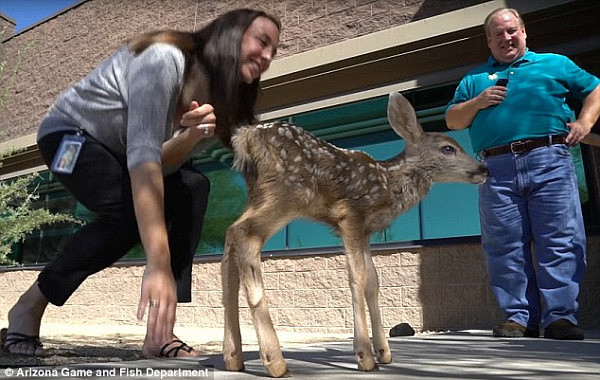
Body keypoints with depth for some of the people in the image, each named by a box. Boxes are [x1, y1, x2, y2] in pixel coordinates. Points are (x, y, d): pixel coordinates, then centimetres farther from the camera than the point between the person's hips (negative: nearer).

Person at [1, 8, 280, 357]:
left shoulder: (214, 94, -6)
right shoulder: (165, 58, -32)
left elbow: (164, 162, -12)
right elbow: (143, 151, -44)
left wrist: (193, 136, -36)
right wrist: (158, 265, -51)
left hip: (114, 152, 7)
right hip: (69, 135, -7)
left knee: (192, 188, -18)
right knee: (132, 212, -30)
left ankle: (160, 332, -17)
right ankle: (30, 305, -7)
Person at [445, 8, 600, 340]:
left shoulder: (555, 63, 23)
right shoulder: (474, 79, 25)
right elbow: (452, 120, 20)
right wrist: (477, 102, 3)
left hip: (549, 161, -1)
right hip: (496, 171, 1)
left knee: (561, 239, -8)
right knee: (505, 246, -2)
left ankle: (561, 316, -4)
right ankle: (519, 316, 4)